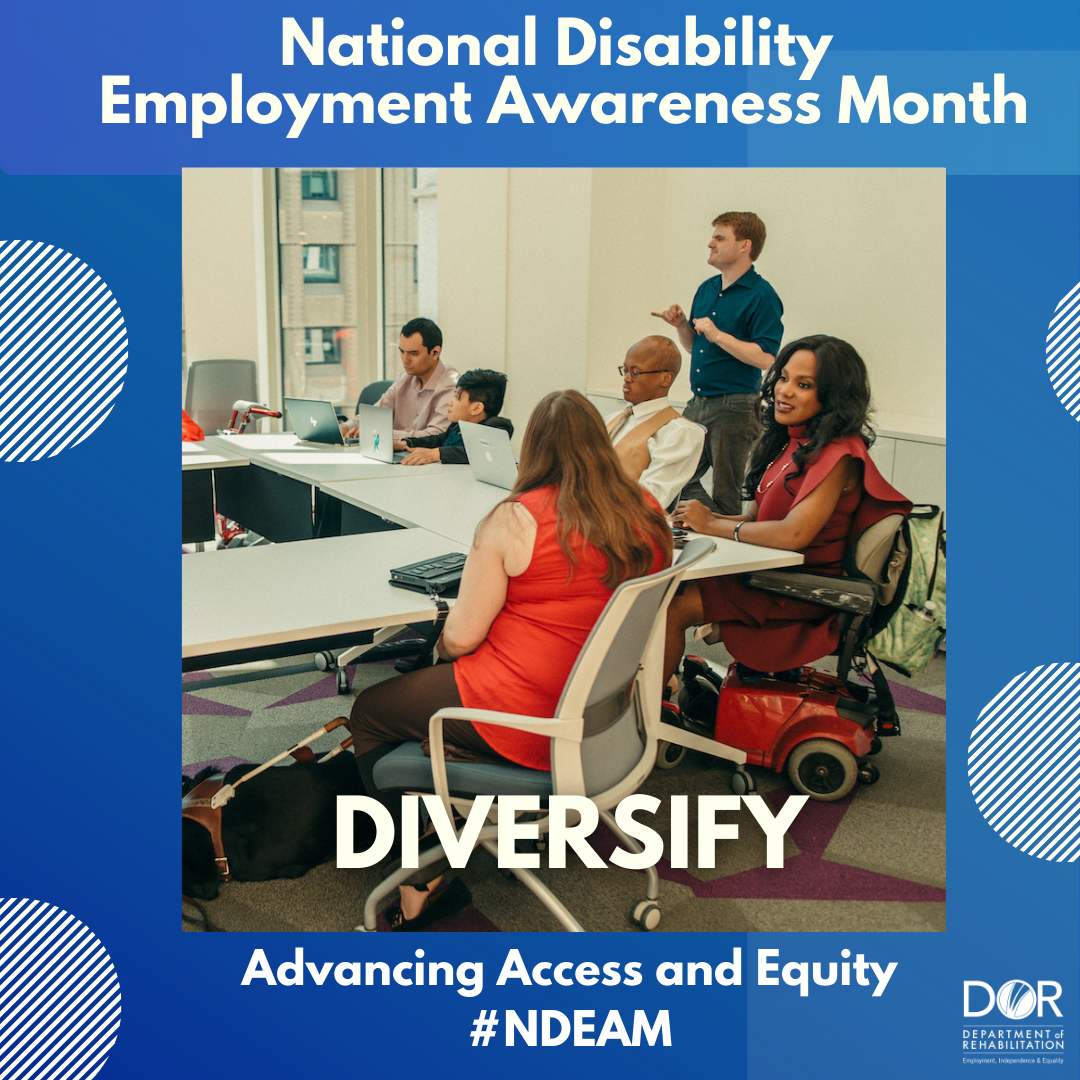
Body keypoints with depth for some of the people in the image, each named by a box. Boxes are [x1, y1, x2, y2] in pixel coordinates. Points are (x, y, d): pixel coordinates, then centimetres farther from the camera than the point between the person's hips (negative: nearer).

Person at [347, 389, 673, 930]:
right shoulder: (649, 517, -2)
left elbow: (461, 638, -14)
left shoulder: (514, 520, -18)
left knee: (367, 714, 16)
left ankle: (424, 882, 14)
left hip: (524, 716, -7)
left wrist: (444, 643, 8)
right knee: (424, 679, 27)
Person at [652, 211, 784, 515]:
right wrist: (681, 325, 3)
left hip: (735, 409, -8)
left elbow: (766, 358, -19)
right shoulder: (706, 289, 14)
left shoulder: (762, 296, -11)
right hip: (699, 404, 8)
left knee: (725, 496, 0)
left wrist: (718, 335, -20)